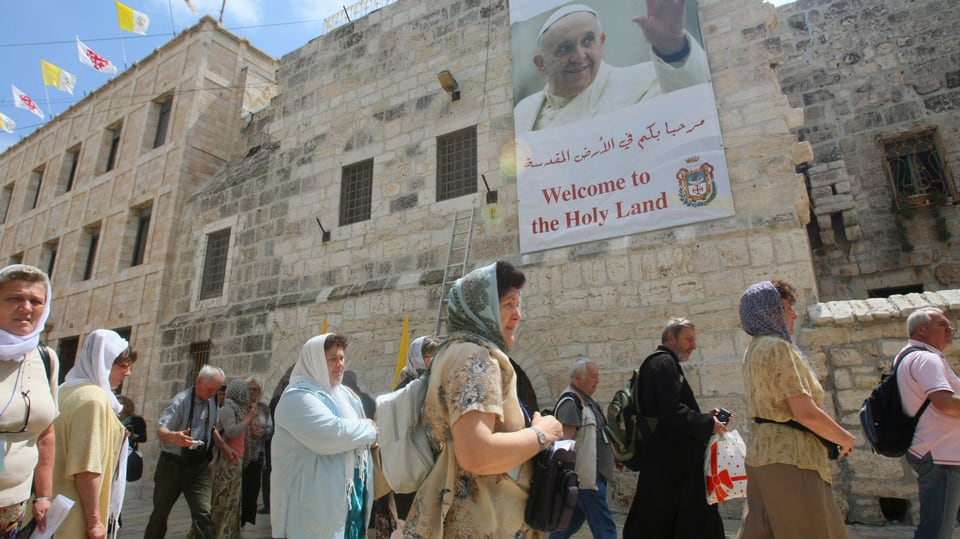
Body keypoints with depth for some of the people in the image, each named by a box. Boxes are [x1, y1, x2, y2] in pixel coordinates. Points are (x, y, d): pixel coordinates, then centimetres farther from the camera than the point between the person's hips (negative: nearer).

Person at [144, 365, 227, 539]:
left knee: (203, 514, -9)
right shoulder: (181, 400, -14)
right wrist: (174, 436, -42)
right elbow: (161, 431, -21)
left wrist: (224, 447, 9)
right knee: (160, 513, 12)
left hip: (199, 466, 3)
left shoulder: (212, 402, 5)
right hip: (172, 464, -3)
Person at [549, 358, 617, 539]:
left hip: (591, 474, 10)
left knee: (574, 520, 18)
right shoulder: (570, 402, -16)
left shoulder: (586, 400, 14)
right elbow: (565, 441, -21)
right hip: (586, 476, -10)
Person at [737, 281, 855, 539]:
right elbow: (806, 413, -20)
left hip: (762, 449, 9)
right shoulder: (777, 347, -15)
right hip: (789, 455, -9)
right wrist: (844, 438, -2)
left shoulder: (755, 348, 14)